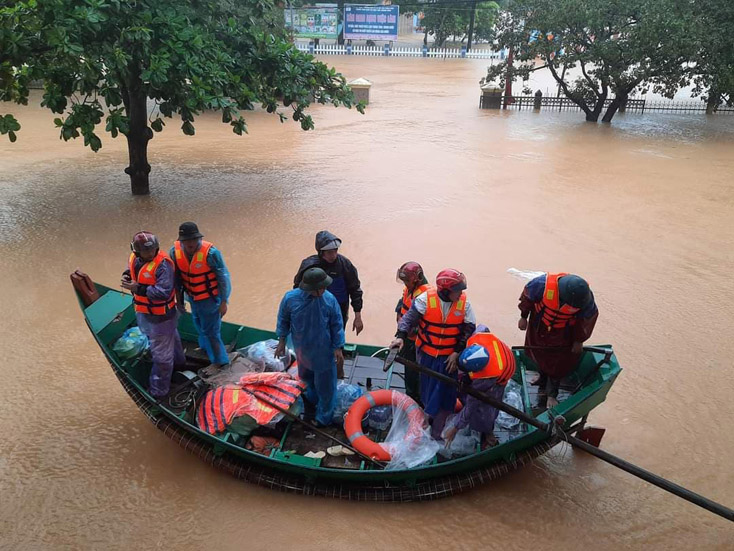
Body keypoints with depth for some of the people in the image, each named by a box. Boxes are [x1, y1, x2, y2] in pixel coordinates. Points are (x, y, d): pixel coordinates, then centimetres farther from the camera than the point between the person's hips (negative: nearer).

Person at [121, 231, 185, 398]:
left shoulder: (163, 264, -29)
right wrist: (127, 275, -6)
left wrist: (138, 289, -34)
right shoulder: (134, 257, -4)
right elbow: (131, 270, 18)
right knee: (170, 338, 32)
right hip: (143, 311, 9)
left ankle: (158, 390, 20)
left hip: (161, 314, -8)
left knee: (161, 353, 5)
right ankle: (178, 362, 58)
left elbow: (164, 293, -32)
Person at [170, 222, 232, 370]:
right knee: (199, 324, 28)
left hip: (210, 299, -6)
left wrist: (223, 302, -15)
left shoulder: (210, 252, -29)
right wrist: (179, 299, 6)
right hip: (193, 298, 6)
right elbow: (176, 277, 0)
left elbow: (223, 278, -20)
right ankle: (205, 347, 57)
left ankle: (220, 362, 24)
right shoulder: (175, 251, -15)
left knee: (210, 331, 4)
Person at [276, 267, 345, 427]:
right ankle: (311, 400, 58)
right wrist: (282, 341, 3)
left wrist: (338, 348, -9)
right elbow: (283, 320, -2)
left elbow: (337, 325, -11)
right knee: (306, 378, 28)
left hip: (323, 352, -2)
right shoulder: (291, 298, -21)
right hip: (302, 350, 2)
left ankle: (323, 417, 33)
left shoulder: (329, 300, -23)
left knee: (325, 386, 11)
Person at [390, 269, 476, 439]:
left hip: (449, 356, 0)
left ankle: (437, 429, 15)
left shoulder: (464, 303, -12)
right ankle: (430, 411, 45)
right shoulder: (426, 299, -18)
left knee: (444, 392, 2)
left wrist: (457, 353, -8)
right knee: (427, 387, 18)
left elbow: (469, 330, -5)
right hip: (426, 353, 0)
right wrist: (401, 336, -30)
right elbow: (410, 318, -15)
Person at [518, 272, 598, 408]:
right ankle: (543, 380, 50)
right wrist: (524, 317, -2)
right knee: (540, 356, 23)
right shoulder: (542, 284, -40)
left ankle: (551, 394, 28)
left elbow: (587, 319, -11)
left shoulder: (586, 299, -33)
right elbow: (527, 297, -16)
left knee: (558, 364, 8)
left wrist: (579, 340, 0)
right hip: (539, 328, 1)